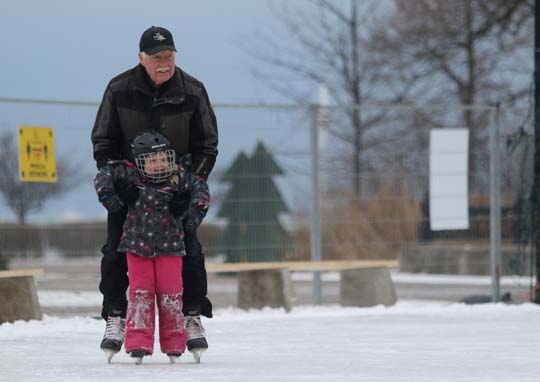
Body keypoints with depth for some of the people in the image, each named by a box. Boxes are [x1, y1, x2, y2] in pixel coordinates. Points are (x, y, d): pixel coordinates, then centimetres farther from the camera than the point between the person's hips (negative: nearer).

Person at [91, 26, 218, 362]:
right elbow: (103, 140, 1)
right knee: (116, 254, -3)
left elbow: (207, 145, 0)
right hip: (128, 185, 0)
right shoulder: (119, 90, -8)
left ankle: (193, 319, 6)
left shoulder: (192, 92, -8)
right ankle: (115, 319, 6)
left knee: (189, 253, -4)